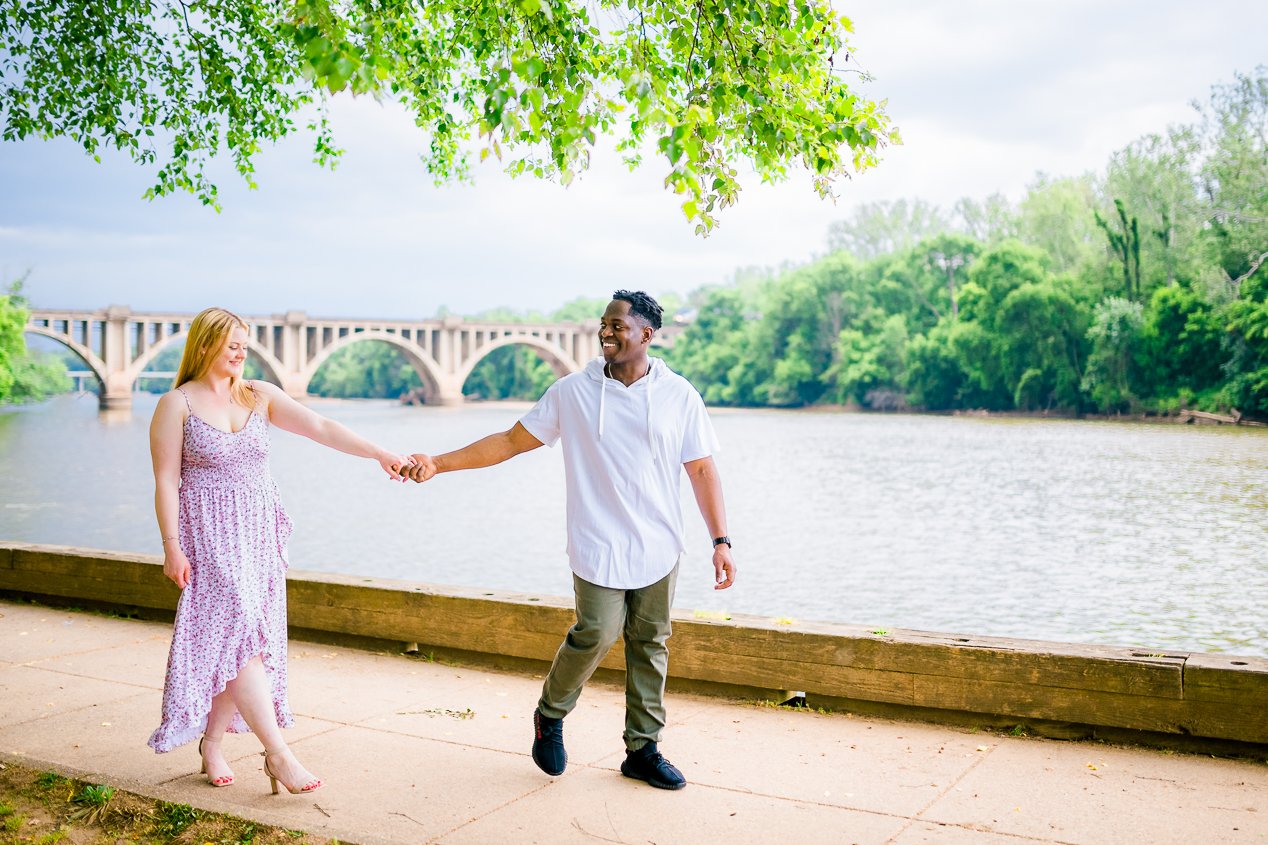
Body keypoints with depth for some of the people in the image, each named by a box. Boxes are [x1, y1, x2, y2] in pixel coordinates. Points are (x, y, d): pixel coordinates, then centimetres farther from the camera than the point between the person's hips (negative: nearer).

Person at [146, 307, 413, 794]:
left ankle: (212, 743, 22)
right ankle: (277, 754, -12)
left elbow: (320, 429, -3)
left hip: (258, 533, 4)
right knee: (239, 634, -12)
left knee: (233, 642, 6)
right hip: (209, 535, -4)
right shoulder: (177, 405, -3)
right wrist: (172, 547, -12)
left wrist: (381, 455, -11)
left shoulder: (260, 396, 7)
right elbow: (166, 481, -5)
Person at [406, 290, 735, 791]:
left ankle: (643, 749, 21)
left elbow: (702, 470, 3)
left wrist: (721, 540, -2)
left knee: (649, 643, 6)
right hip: (599, 544, -1)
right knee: (597, 633, -10)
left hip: (658, 547, 2)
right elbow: (510, 442, 3)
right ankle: (550, 715, 19)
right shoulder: (572, 393, 0)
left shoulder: (679, 395, 1)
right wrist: (438, 464, -4)